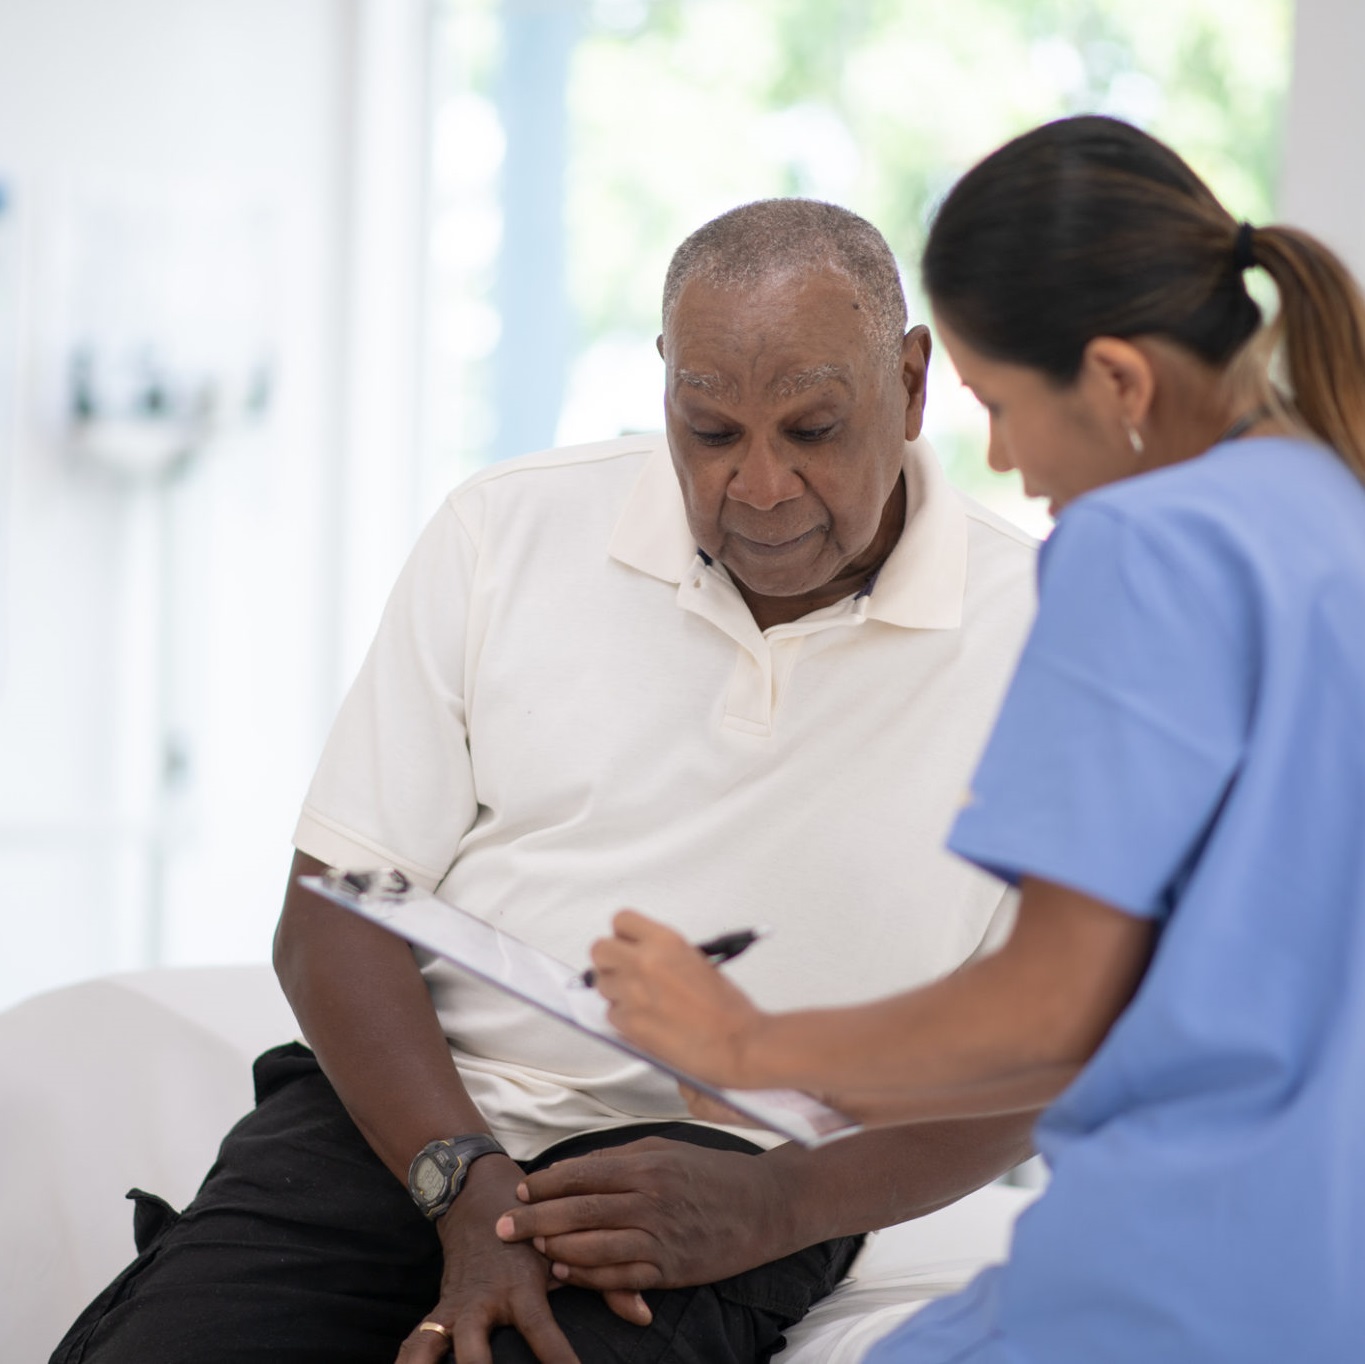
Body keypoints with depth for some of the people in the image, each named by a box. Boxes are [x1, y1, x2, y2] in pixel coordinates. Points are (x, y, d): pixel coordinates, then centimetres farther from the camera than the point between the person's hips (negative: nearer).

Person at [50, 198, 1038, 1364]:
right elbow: (336, 914, 2)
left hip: (722, 1172, -2)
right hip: (401, 1118, 2)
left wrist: (769, 1210, -16)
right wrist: (471, 1191, -13)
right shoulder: (509, 531, 3)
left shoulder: (1038, 642, -3)